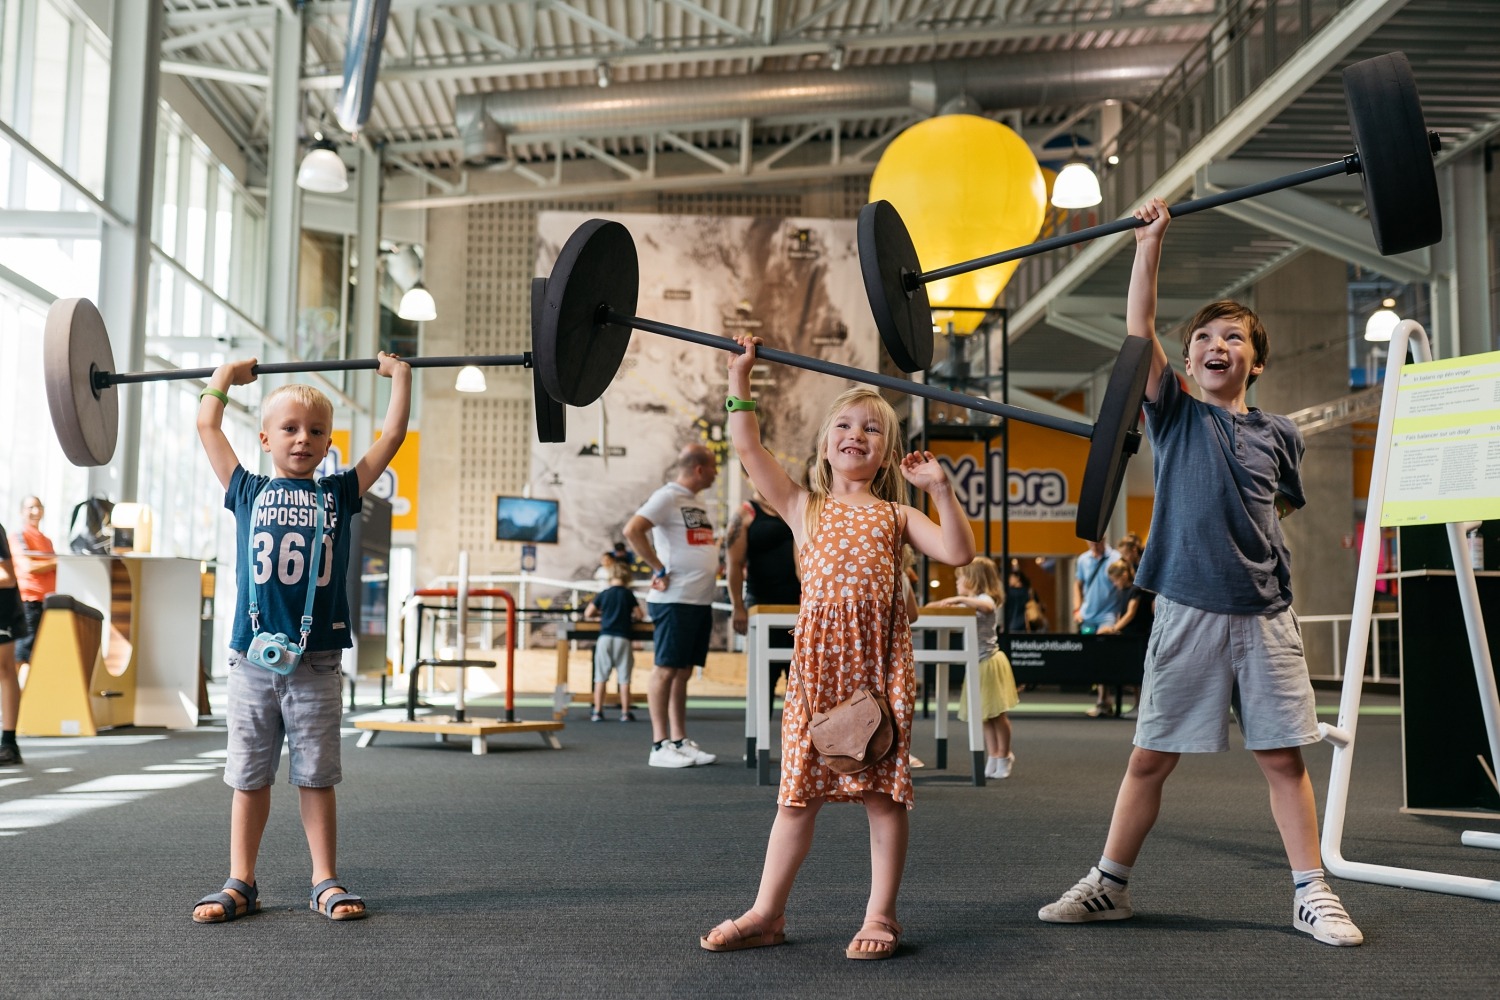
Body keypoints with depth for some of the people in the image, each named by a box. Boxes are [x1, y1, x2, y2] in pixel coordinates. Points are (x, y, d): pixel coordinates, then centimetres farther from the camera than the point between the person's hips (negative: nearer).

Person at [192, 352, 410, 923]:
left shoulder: (340, 493, 8)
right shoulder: (249, 491, 9)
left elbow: (393, 435, 8)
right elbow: (208, 427, 15)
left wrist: (399, 375, 16)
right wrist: (224, 377, 27)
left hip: (317, 662, -1)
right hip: (252, 659, 1)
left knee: (316, 778, 7)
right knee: (249, 778, 9)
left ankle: (326, 882, 15)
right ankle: (240, 884, 19)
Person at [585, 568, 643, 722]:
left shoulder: (603, 594, 6)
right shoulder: (628, 594, 3)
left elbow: (588, 613, 6)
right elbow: (639, 616, 2)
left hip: (604, 638, 1)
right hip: (622, 638, -1)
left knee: (600, 677, 5)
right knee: (624, 678, 3)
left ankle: (597, 712, 3)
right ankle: (625, 712, 4)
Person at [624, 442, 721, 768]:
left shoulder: (697, 502, 17)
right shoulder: (667, 497, -10)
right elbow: (632, 530, -20)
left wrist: (714, 566, 10)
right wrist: (660, 570, -18)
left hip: (701, 600, 9)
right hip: (675, 600, -9)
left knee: (683, 671, 11)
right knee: (666, 669, -4)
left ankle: (681, 741, 15)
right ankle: (660, 746, -1)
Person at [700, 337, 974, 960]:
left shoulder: (896, 516, 13)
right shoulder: (805, 508, 14)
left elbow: (958, 552, 1)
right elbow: (747, 446, 6)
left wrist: (941, 489, -3)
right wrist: (740, 375, 6)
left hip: (880, 658, 0)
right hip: (817, 657, 1)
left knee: (883, 788, 2)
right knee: (799, 788, 6)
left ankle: (881, 915, 13)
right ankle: (767, 913, 16)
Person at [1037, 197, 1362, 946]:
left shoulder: (1278, 435, 8)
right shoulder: (1174, 417, 4)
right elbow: (1138, 331, -6)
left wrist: (1275, 583, 11)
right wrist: (1150, 243, -10)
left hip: (1266, 616, 1)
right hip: (1188, 612, -1)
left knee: (1283, 757, 5)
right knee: (1150, 757, 5)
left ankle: (1312, 896, 18)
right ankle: (1109, 885, 17)